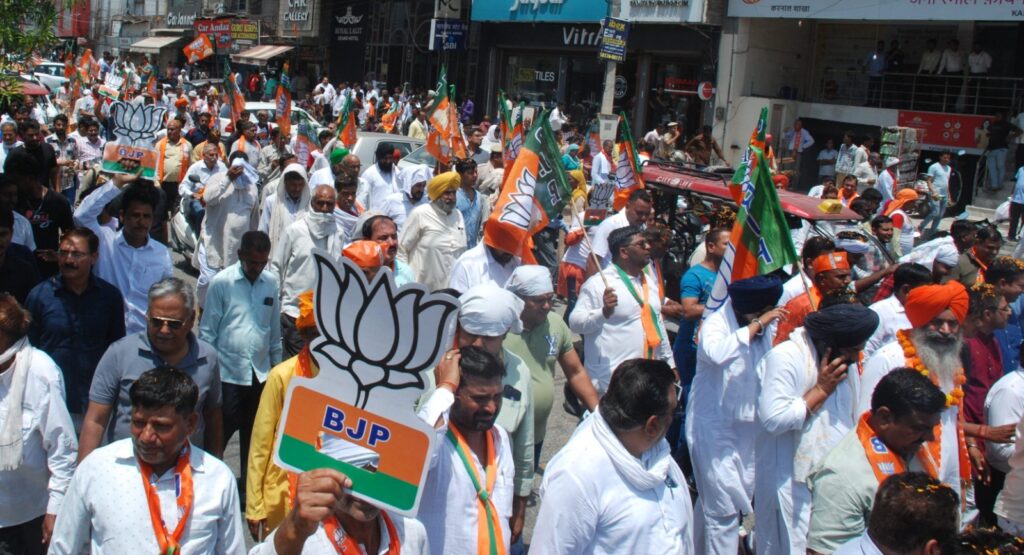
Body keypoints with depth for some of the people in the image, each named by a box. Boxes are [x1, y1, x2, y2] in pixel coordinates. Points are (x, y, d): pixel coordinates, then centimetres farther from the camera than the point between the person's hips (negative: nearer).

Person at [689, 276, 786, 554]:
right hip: (714, 424, -7)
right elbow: (717, 353, -38)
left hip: (748, 424, 7)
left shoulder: (766, 325, 3)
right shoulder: (716, 323, -17)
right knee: (724, 507, -7)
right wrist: (757, 325, -32)